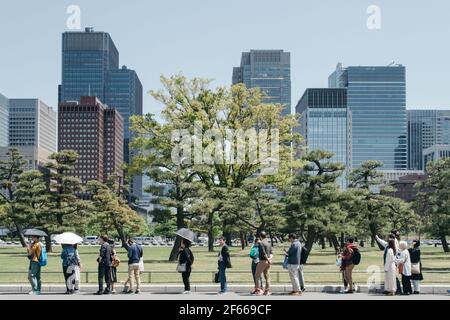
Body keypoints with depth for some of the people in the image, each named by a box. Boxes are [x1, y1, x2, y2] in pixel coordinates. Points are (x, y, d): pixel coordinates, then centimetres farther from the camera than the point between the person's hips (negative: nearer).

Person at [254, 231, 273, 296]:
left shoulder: (261, 243, -11)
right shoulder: (269, 243, 14)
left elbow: (263, 253, -17)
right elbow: (271, 253, 8)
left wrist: (268, 260, -11)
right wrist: (270, 258, -8)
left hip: (262, 261, -8)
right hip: (267, 262, 8)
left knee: (257, 276, -1)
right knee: (267, 276, 9)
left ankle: (259, 290, -8)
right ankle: (267, 291, 7)